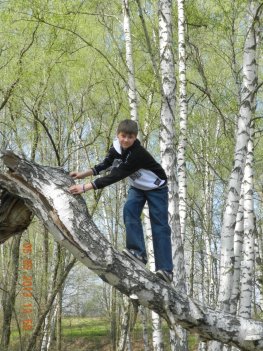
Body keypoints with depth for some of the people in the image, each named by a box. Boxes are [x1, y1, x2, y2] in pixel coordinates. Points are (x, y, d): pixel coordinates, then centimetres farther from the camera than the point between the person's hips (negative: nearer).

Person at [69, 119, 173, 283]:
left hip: (156, 188, -6)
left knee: (159, 226, -13)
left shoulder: (138, 154, -37)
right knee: (130, 210, -20)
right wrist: (83, 174, -17)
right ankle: (138, 252, -17)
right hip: (137, 186, 6)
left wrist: (86, 187, -45)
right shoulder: (117, 146, -14)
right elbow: (105, 165, -3)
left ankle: (166, 269, -16)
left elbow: (115, 176, -42)